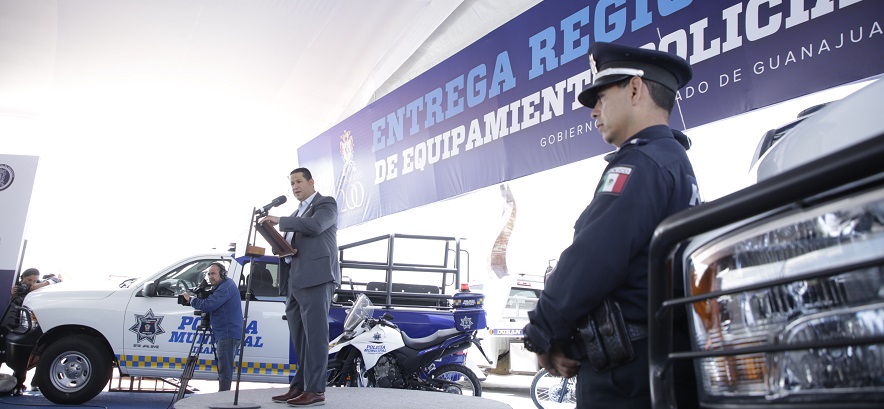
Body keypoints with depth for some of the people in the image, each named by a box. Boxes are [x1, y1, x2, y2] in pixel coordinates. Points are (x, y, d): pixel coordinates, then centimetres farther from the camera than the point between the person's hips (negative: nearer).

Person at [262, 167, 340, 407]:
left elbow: (314, 225, -16)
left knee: (314, 334, -10)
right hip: (294, 282, 8)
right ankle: (300, 386, 12)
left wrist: (279, 221, -10)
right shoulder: (296, 214, 28)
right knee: (299, 338, 8)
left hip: (316, 278, -8)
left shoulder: (326, 203, 3)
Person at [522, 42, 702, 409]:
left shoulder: (640, 163, -15)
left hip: (624, 367, -10)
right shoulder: (678, 164, 18)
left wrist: (543, 334, -9)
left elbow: (591, 261, -24)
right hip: (660, 356, 10)